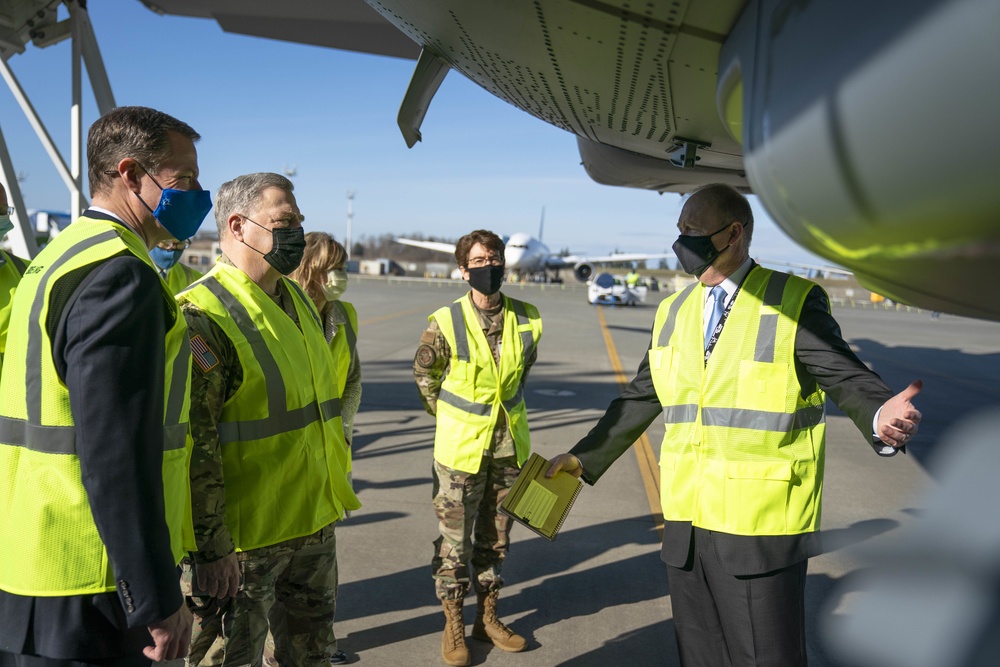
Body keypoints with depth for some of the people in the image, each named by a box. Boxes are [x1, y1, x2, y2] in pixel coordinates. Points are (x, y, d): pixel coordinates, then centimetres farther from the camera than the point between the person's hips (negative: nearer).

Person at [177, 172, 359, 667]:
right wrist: (209, 547, -21)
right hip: (244, 536, -8)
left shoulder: (297, 299, 10)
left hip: (316, 522, 8)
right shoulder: (203, 315, -18)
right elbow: (194, 445, -21)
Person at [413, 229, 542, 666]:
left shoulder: (527, 319, -5)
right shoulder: (446, 323, -14)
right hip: (460, 449, -3)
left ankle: (487, 618, 32)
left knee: (495, 537, 16)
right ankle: (453, 626, 24)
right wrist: (451, 421, 6)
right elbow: (424, 376, 1)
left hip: (509, 445, 4)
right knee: (455, 540, 7)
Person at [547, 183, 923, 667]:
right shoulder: (673, 312, 12)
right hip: (687, 524, 6)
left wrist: (881, 417, -34)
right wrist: (585, 458, 16)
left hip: (762, 528, -5)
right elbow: (641, 399, 17)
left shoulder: (795, 302, -5)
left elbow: (846, 378, -12)